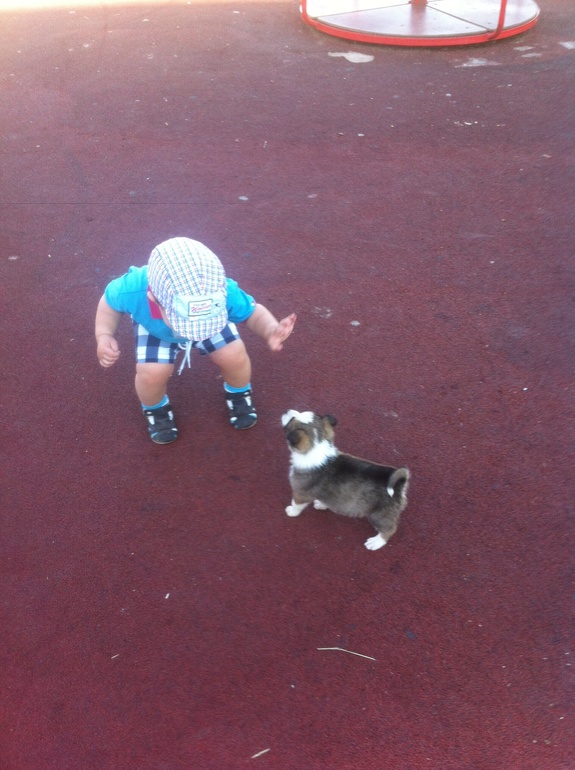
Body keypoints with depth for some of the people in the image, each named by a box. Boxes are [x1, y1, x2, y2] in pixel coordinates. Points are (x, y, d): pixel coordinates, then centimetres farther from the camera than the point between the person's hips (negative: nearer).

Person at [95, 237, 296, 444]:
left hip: (209, 314, 1)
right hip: (154, 325, 0)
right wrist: (104, 336, -35)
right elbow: (110, 302, -17)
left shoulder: (223, 292, -43)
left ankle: (239, 394, 23)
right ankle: (156, 409, 19)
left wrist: (271, 331, -46)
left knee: (234, 357, -15)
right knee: (152, 373, -19)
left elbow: (253, 312, -23)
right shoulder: (133, 291, -43)